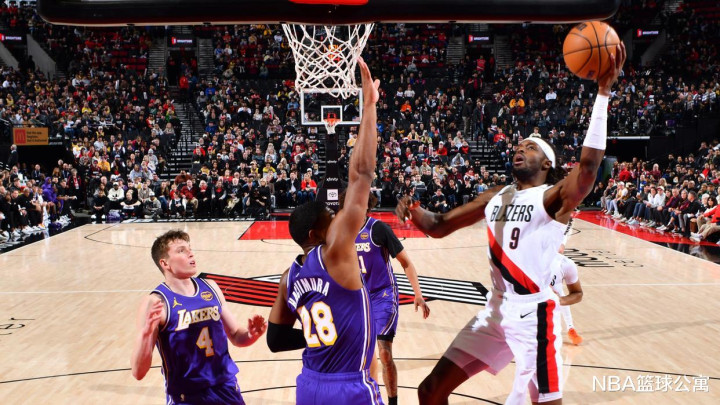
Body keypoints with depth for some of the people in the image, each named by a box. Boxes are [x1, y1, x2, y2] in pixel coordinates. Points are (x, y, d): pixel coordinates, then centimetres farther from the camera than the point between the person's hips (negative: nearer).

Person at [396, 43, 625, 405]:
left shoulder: (554, 198, -6)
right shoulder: (493, 198, 12)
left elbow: (589, 164, -26)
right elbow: (439, 227, 13)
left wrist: (603, 92, -30)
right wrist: (414, 211, -9)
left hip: (533, 314, -6)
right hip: (495, 311, 6)